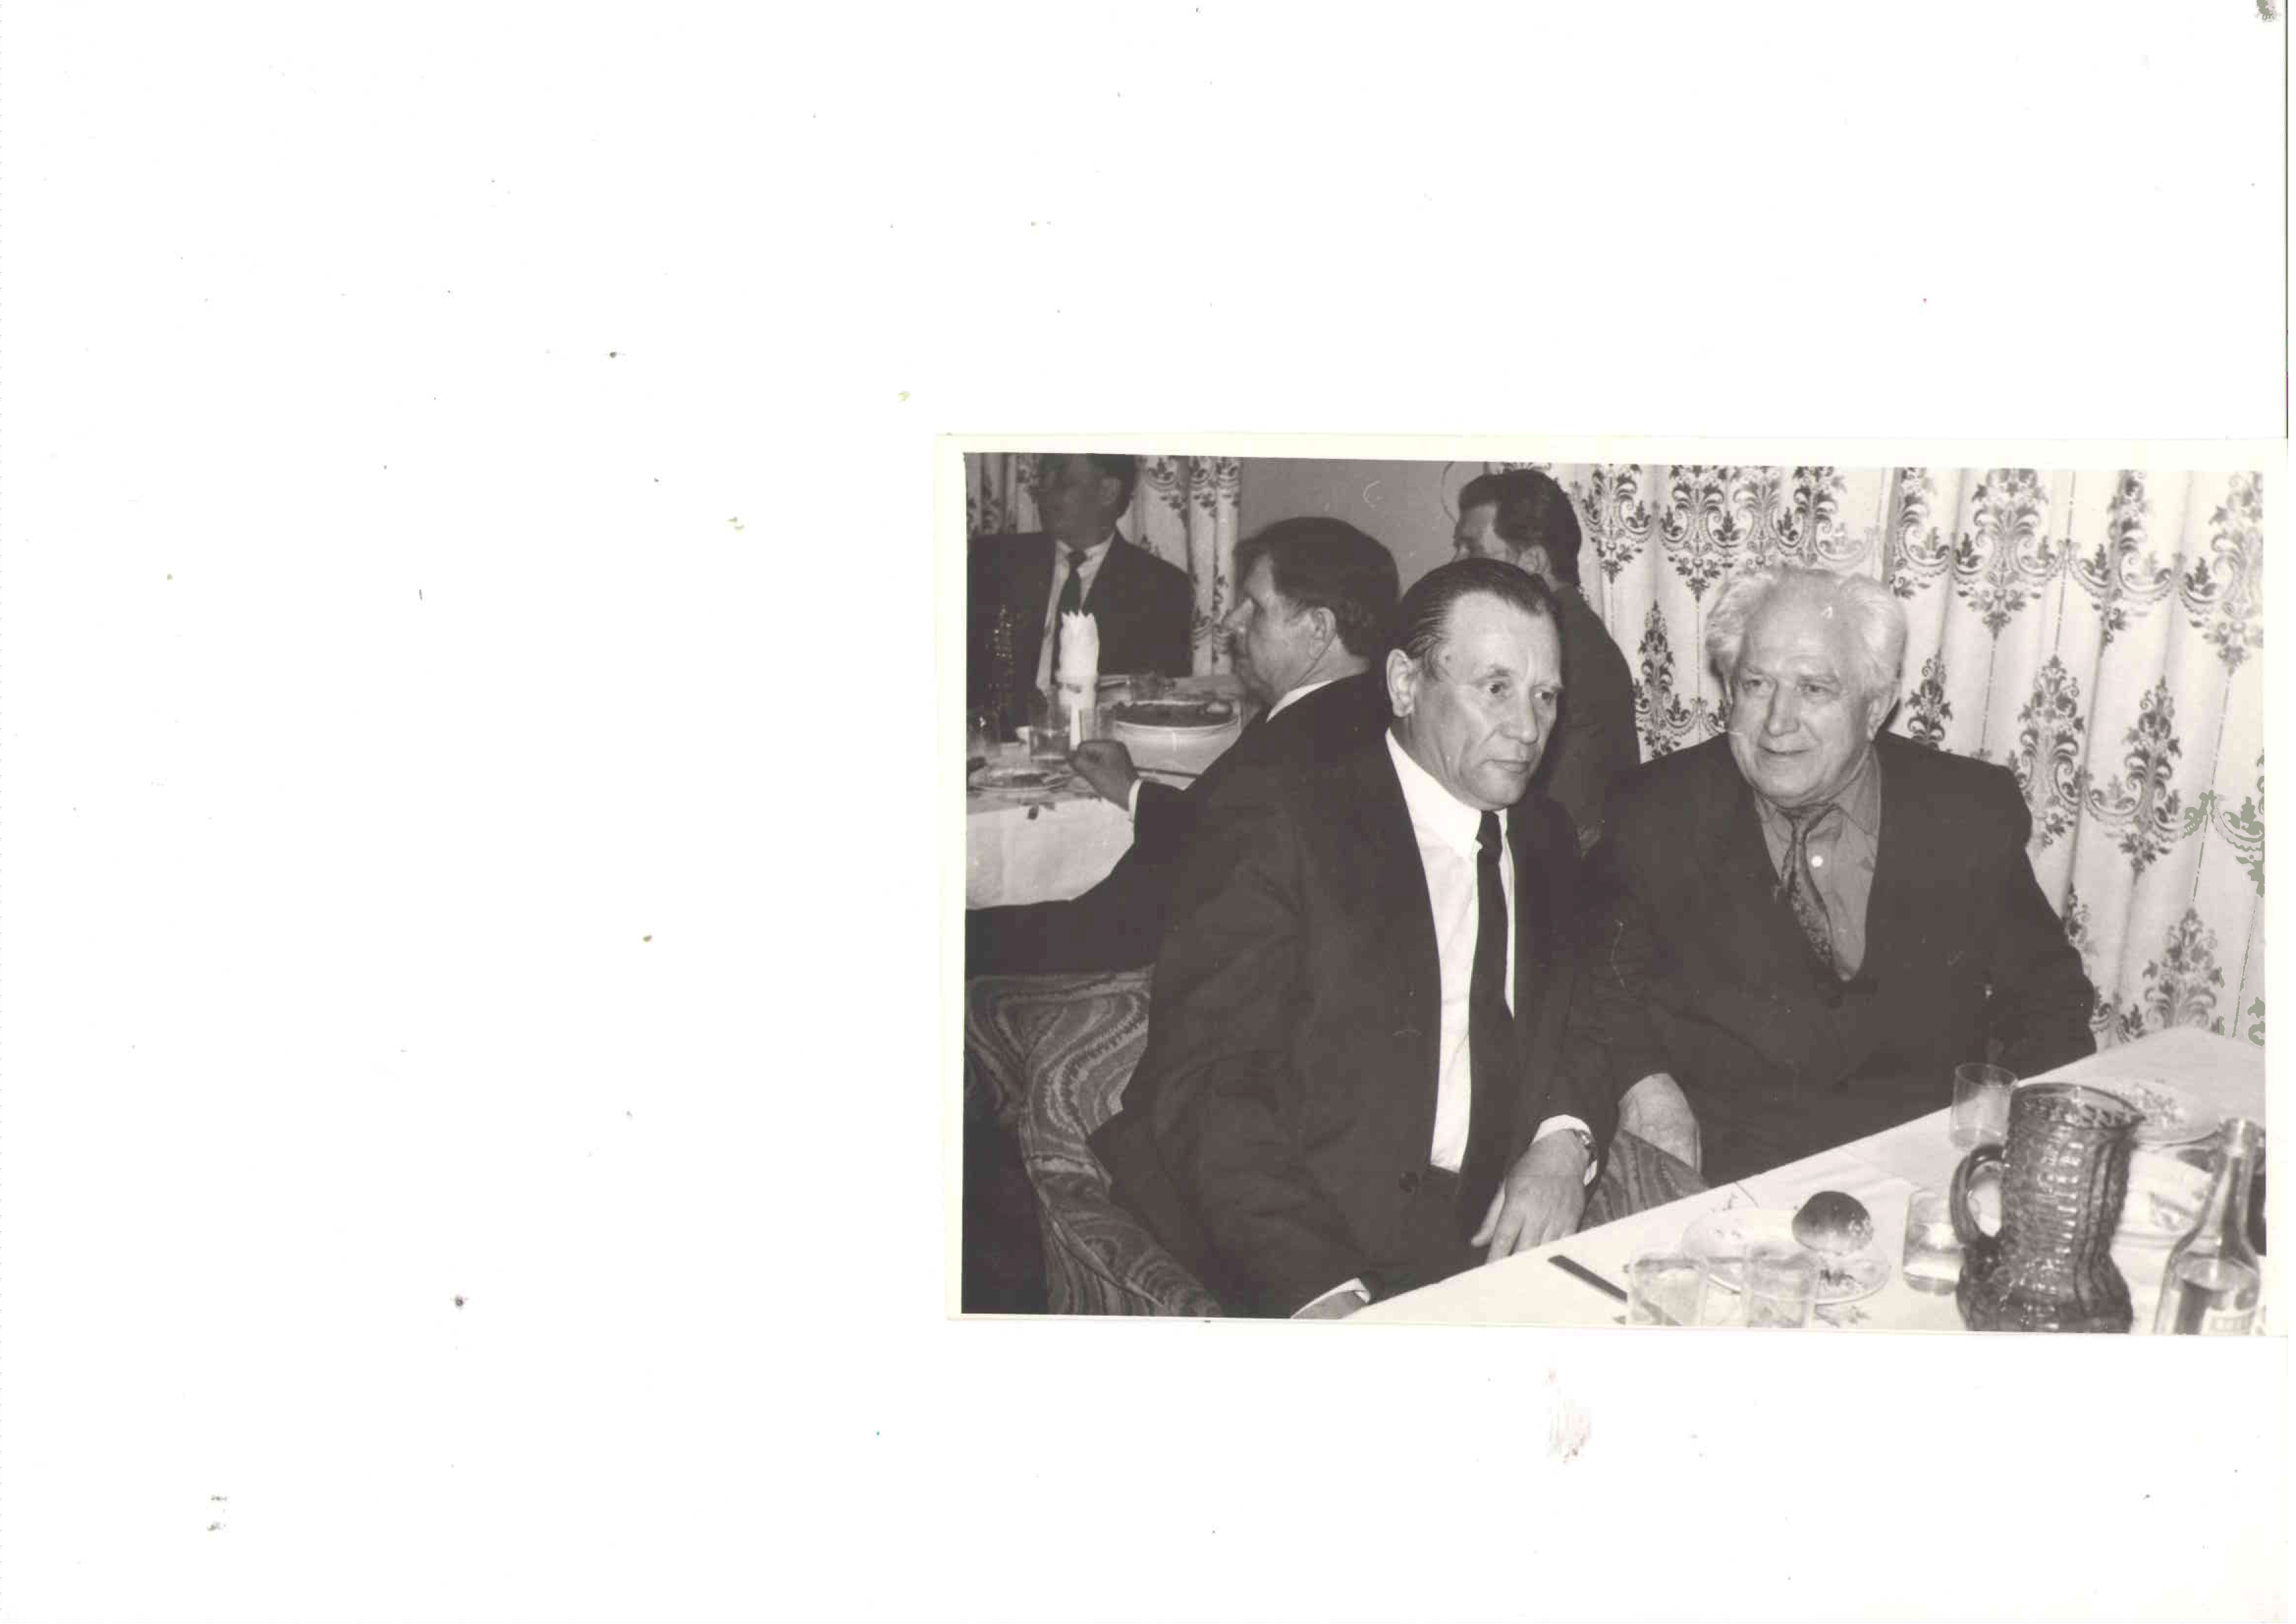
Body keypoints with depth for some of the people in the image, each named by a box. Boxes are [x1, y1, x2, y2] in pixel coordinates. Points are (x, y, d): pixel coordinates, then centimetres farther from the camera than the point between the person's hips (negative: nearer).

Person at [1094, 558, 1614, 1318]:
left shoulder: (1544, 837, 16)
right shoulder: (1278, 827, -5)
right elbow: (1202, 1084, -13)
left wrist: (1565, 1135, -6)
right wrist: (1321, 1288, -26)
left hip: (1497, 1241, 6)